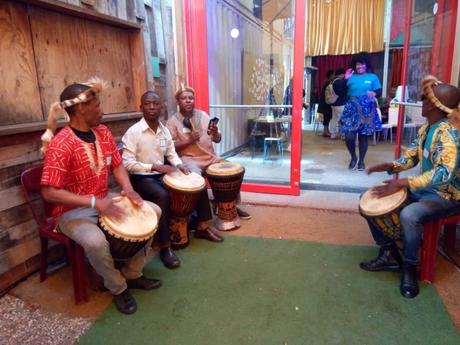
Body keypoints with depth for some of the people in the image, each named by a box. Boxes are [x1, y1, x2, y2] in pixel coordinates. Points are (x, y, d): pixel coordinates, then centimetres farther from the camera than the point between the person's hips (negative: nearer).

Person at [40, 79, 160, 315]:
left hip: (105, 201, 7)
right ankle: (118, 288, -4)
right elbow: (49, 192, -25)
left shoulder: (103, 132, 0)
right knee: (96, 241, -36)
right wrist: (95, 202, -31)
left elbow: (117, 165, 7)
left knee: (152, 212, 0)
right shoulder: (60, 145, -23)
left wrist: (127, 187, -13)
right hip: (73, 211, -7)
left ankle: (132, 274, 12)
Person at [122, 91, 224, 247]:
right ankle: (165, 247, -24)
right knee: (162, 195, -37)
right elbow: (127, 163, -19)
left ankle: (202, 228, 15)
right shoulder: (133, 132, -15)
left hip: (162, 174, 7)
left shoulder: (164, 130, 6)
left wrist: (179, 164, -7)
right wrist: (154, 167, -27)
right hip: (142, 178, -7)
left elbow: (171, 153, 15)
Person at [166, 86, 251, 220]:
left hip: (211, 157, 5)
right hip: (190, 160, -5)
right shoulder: (173, 121, -2)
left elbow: (217, 139, 11)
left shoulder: (203, 115, 10)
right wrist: (189, 140, -18)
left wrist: (215, 133, -13)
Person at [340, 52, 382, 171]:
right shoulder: (351, 77, 8)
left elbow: (379, 91, 2)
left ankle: (361, 161, 18)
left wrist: (374, 93, -19)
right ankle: (353, 157, 14)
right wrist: (346, 79, -8)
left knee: (363, 136, 5)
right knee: (349, 135, -11)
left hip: (366, 110, 0)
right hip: (352, 109, 0)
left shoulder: (373, 77, 7)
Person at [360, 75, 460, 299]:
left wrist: (402, 183, -39)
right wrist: (391, 166, -8)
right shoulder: (425, 129, 4)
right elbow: (411, 157, 12)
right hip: (422, 189, 9)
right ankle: (389, 255, 6)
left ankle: (410, 268, -11)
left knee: (409, 214, -37)